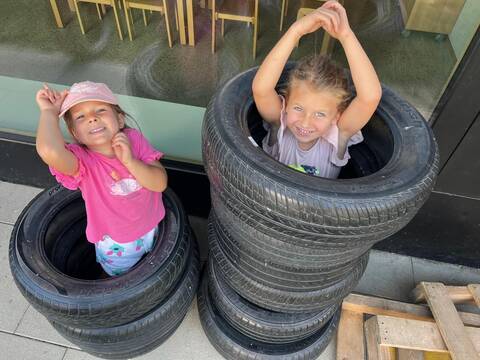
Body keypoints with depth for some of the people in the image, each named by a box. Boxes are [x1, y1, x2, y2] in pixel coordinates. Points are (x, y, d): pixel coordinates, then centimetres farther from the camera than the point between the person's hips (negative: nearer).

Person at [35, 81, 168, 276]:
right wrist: (49, 112, -34)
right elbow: (49, 151, -52)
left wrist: (130, 161, -35)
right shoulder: (82, 160, -28)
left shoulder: (134, 139, -19)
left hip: (151, 231, 3)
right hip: (115, 248, -2)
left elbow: (160, 183, -21)